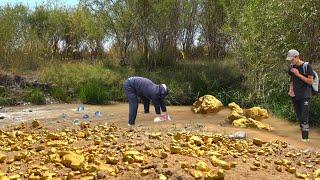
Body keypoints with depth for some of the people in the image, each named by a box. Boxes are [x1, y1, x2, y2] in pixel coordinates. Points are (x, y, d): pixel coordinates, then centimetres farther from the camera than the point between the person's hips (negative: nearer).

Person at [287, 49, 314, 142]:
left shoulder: (307, 66, -8)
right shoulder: (291, 67, 8)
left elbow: (310, 81, -10)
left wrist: (298, 74, -15)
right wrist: (291, 89, 4)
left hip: (305, 96, -6)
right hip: (295, 96, 6)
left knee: (304, 117, -11)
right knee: (299, 117, 9)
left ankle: (305, 137, -8)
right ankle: (303, 134, 17)